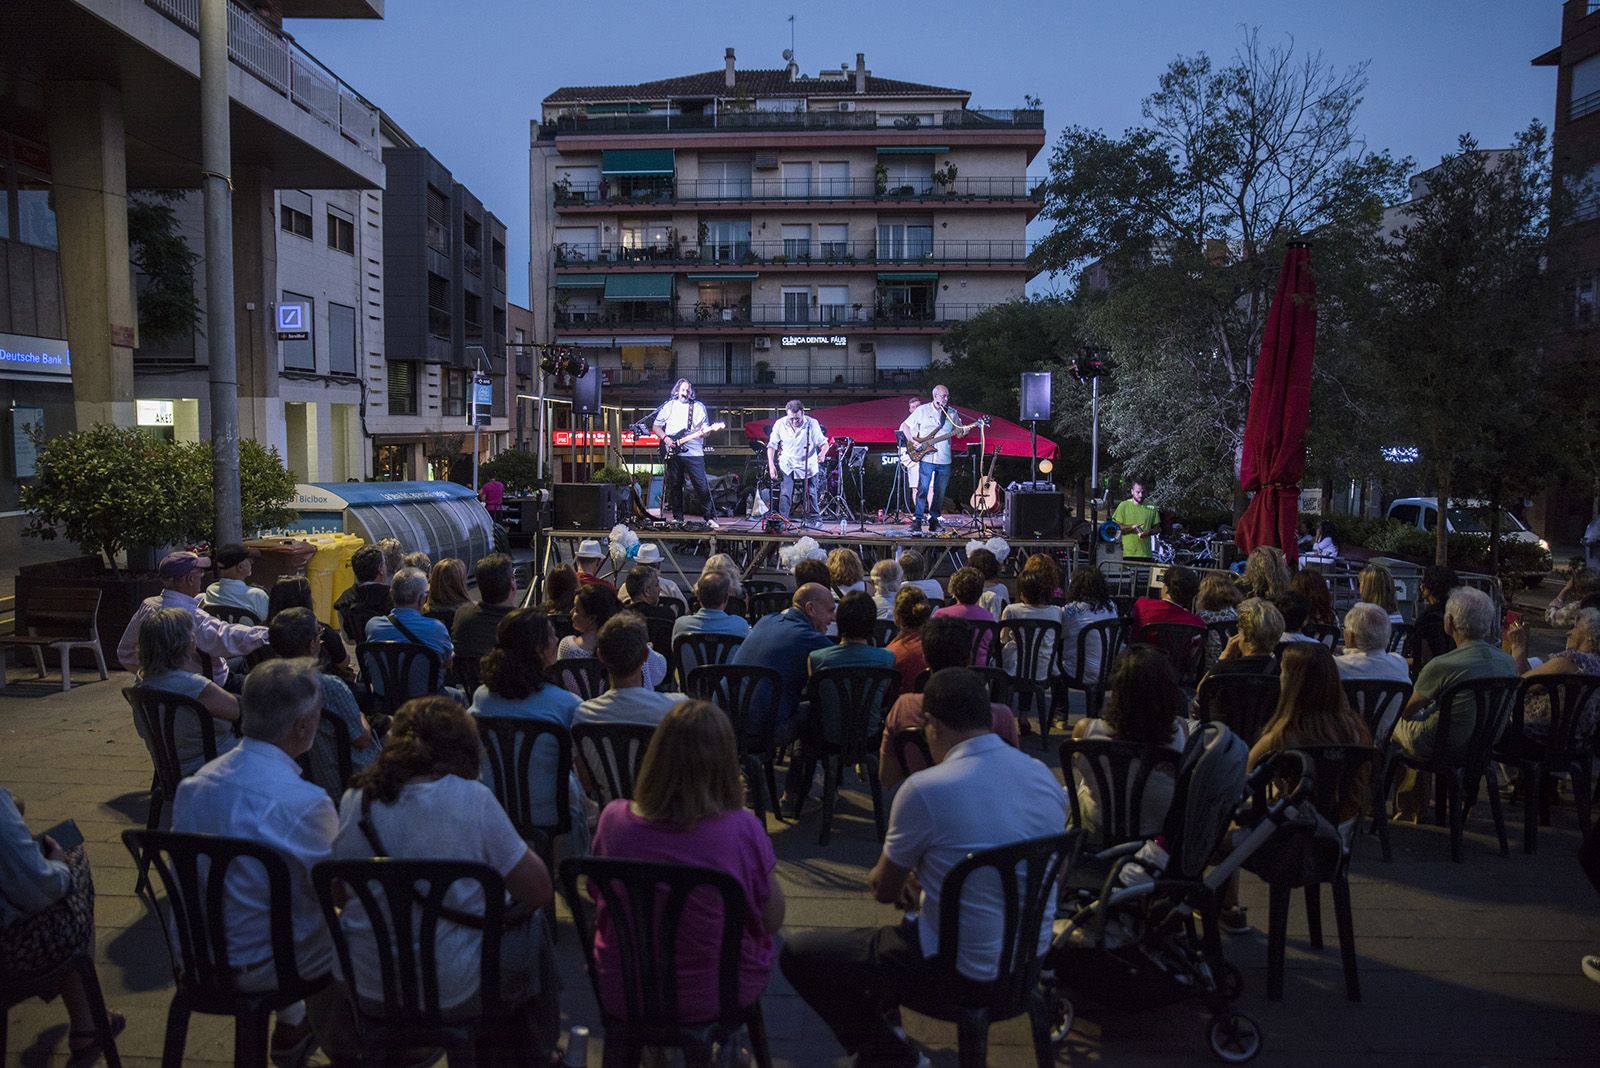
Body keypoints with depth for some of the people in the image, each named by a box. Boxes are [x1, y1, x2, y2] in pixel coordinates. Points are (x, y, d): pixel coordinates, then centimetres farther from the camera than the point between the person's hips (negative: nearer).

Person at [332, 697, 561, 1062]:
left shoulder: (354, 800, -7)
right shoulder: (471, 799, -19)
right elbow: (539, 892, -15)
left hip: (366, 983, 5)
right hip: (453, 989, -4)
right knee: (533, 926, 22)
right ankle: (536, 1052, 36)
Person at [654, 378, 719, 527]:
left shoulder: (698, 407, 9)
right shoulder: (668, 406, 10)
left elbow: (706, 430, 8)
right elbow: (656, 427, 12)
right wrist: (665, 438, -5)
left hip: (694, 452, -1)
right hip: (673, 453, 2)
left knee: (702, 486, -7)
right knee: (674, 486, 6)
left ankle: (710, 518, -1)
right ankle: (678, 518, 16)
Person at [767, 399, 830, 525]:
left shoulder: (812, 424, -16)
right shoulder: (780, 424, -12)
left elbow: (824, 443, -11)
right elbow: (772, 444, -1)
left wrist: (822, 453, -35)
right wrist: (771, 465, -11)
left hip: (808, 466, 0)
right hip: (787, 466, 0)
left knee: (811, 494, 9)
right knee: (785, 494, -12)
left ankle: (814, 519, 27)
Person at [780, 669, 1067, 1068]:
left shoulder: (925, 789, -22)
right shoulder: (1045, 776, -2)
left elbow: (884, 890, -6)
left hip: (963, 973, -7)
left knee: (797, 954, 7)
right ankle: (881, 1015, 39)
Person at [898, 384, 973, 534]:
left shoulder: (953, 413, 9)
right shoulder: (922, 410, 2)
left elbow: (958, 433, 14)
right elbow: (904, 426, 6)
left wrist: (963, 431, -11)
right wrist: (913, 441, -7)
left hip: (945, 460, 3)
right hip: (927, 458, -3)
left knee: (939, 493, 7)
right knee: (923, 489, -9)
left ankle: (934, 520, 17)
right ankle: (916, 521, -6)